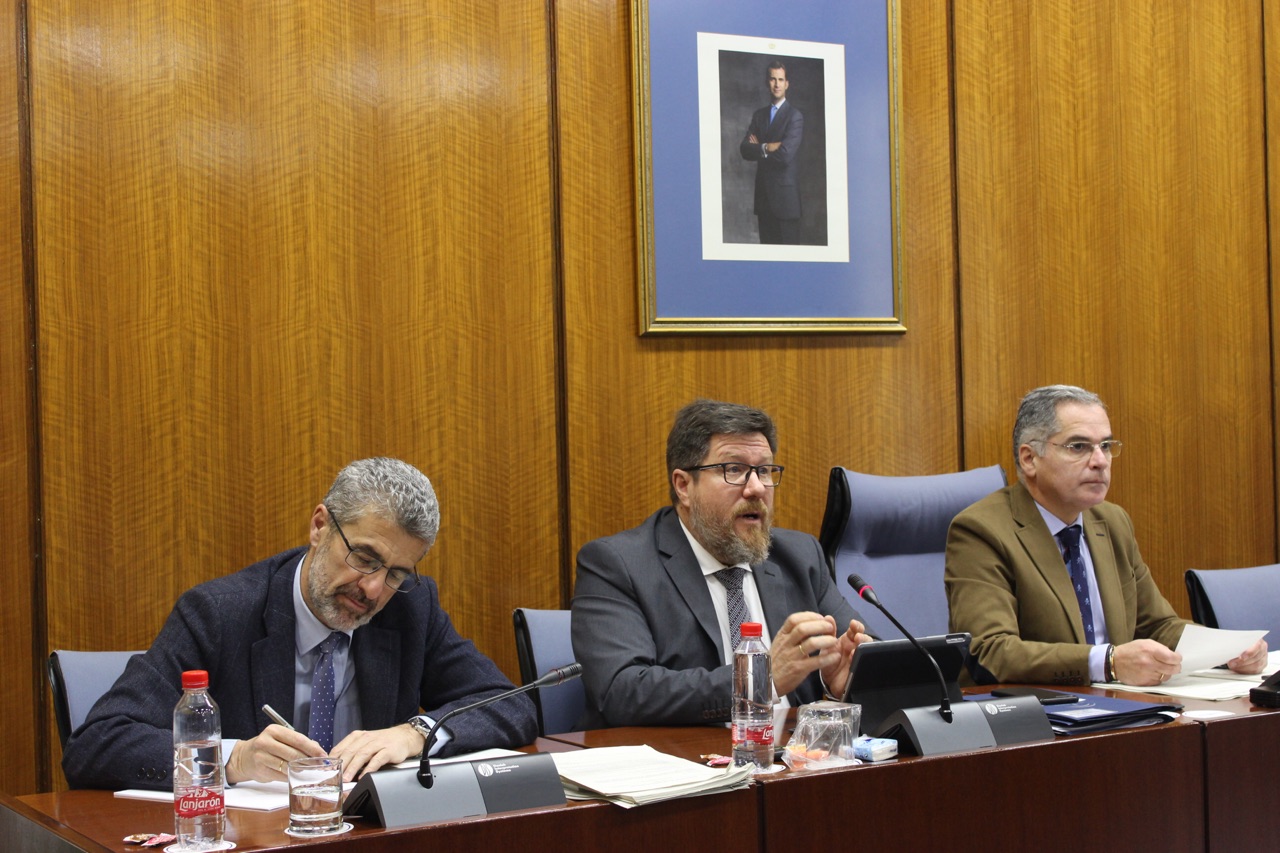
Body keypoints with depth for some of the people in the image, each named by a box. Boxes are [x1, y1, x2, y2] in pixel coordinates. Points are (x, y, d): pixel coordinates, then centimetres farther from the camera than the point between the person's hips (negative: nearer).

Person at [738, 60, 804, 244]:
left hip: (785, 193, -6)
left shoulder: (795, 116, -7)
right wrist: (767, 148, -16)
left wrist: (758, 148, -5)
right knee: (766, 243, 7)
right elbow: (744, 150, 1)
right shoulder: (758, 115, 12)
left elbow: (785, 154, -19)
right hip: (763, 193, 6)